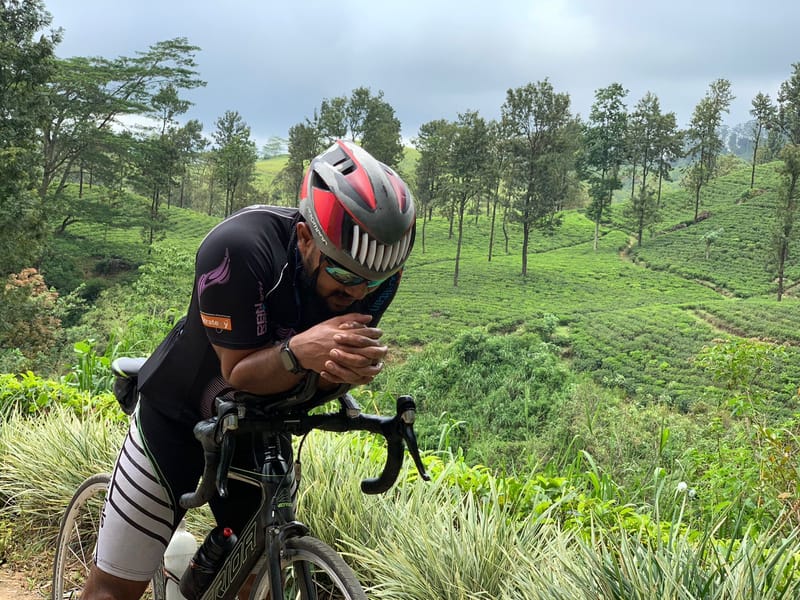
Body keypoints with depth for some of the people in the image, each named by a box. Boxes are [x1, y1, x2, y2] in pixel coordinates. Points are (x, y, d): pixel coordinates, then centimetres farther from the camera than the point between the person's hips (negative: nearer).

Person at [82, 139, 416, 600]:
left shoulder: (377, 271, -18)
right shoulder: (240, 248, -33)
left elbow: (320, 381, -10)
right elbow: (239, 373, -27)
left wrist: (347, 370, -34)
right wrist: (298, 352, -48)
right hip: (179, 415, -4)